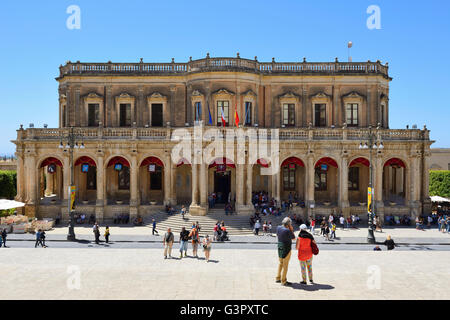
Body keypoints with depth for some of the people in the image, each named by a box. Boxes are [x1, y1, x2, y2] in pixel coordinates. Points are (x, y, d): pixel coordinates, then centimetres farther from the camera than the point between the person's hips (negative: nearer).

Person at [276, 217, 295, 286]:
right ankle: (283, 281, 8)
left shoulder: (278, 227, -3)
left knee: (280, 263, 21)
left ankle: (278, 278, 29)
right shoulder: (288, 231, -23)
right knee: (285, 265, 2)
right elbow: (293, 238, -7)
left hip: (280, 247, 7)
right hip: (286, 249, -7)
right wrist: (291, 230, -7)